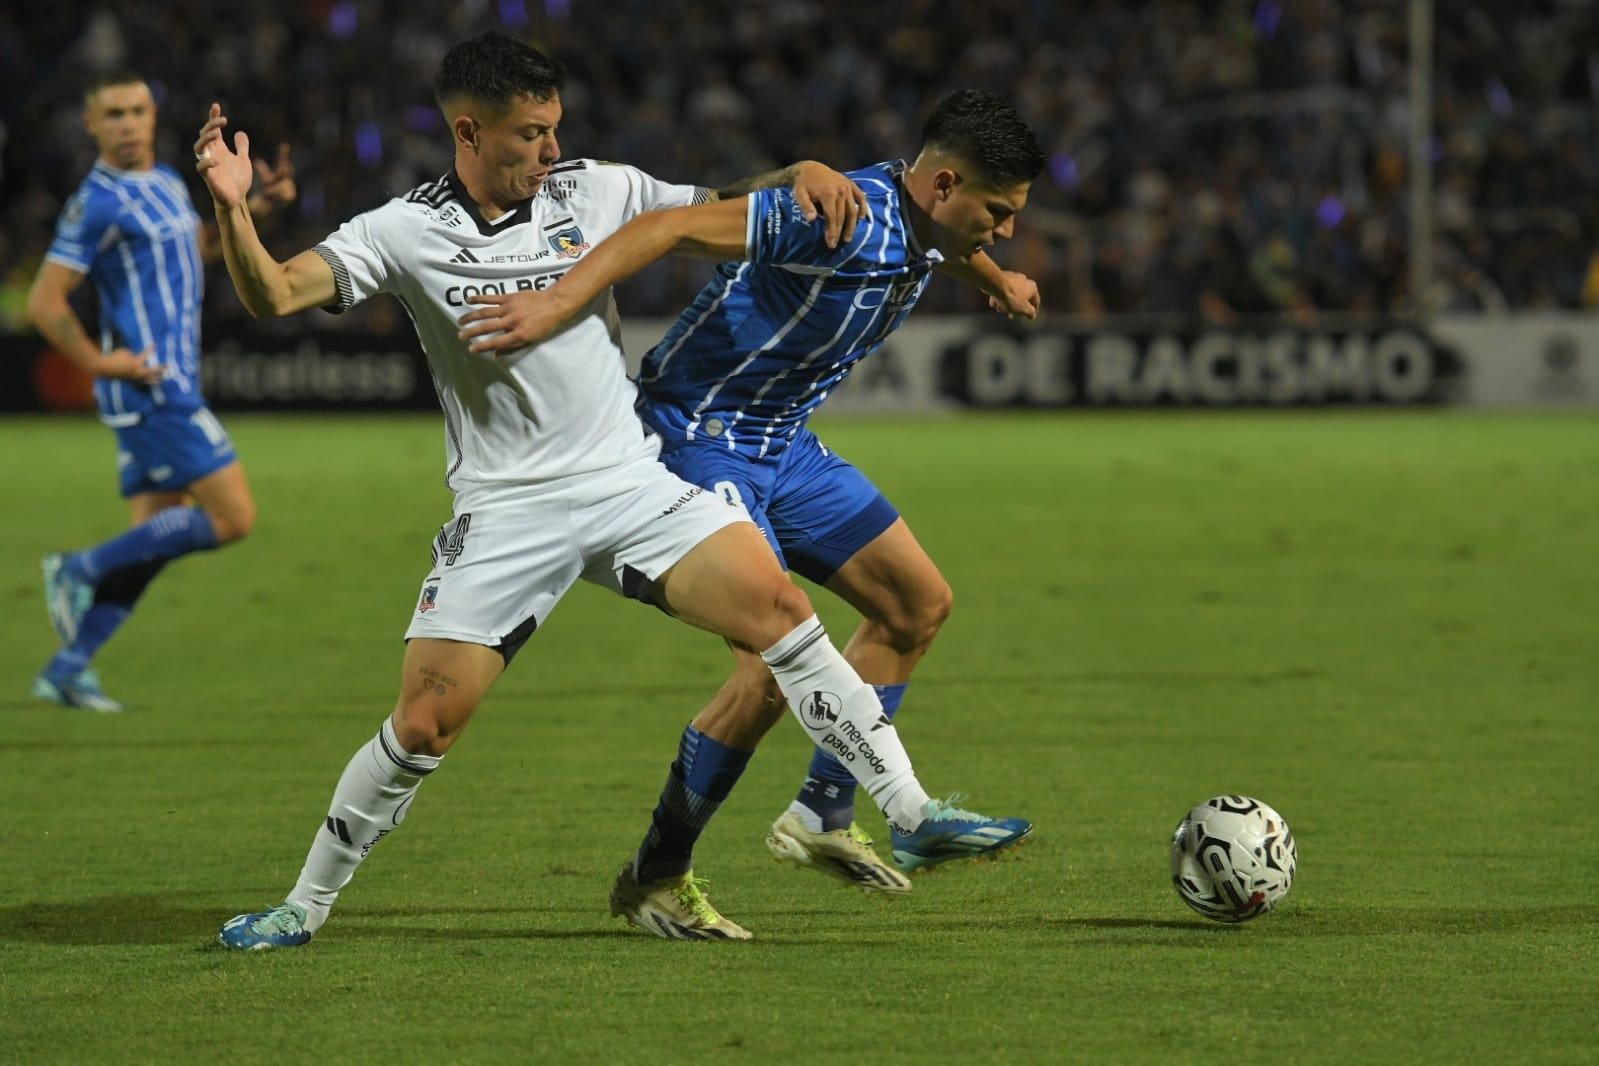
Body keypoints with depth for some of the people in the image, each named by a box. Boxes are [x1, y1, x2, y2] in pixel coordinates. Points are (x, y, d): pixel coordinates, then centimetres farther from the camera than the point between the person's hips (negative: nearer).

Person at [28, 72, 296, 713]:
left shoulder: (166, 183, 14)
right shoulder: (98, 202, -13)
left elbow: (195, 250, 33)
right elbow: (44, 304, -14)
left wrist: (257, 208, 19)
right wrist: (100, 363, -15)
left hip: (171, 387, 9)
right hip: (152, 389, -9)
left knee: (154, 537, 9)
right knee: (232, 517, -12)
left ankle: (66, 670, 11)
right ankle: (82, 570, -5)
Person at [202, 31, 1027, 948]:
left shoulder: (597, 192, 4)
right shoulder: (404, 233, -3)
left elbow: (720, 210, 12)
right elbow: (274, 295, -11)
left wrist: (801, 175, -7)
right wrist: (234, 211, -28)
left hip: (633, 484, 2)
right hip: (506, 511, -2)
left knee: (777, 605, -18)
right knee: (425, 725, -9)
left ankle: (911, 813, -13)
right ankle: (306, 905, 10)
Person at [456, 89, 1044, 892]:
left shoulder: (924, 224, 2)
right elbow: (673, 228, -34)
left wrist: (995, 280, 51)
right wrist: (559, 302, -44)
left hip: (785, 443, 10)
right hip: (704, 439, -10)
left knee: (919, 604, 15)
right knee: (779, 662, -18)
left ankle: (821, 818, 21)